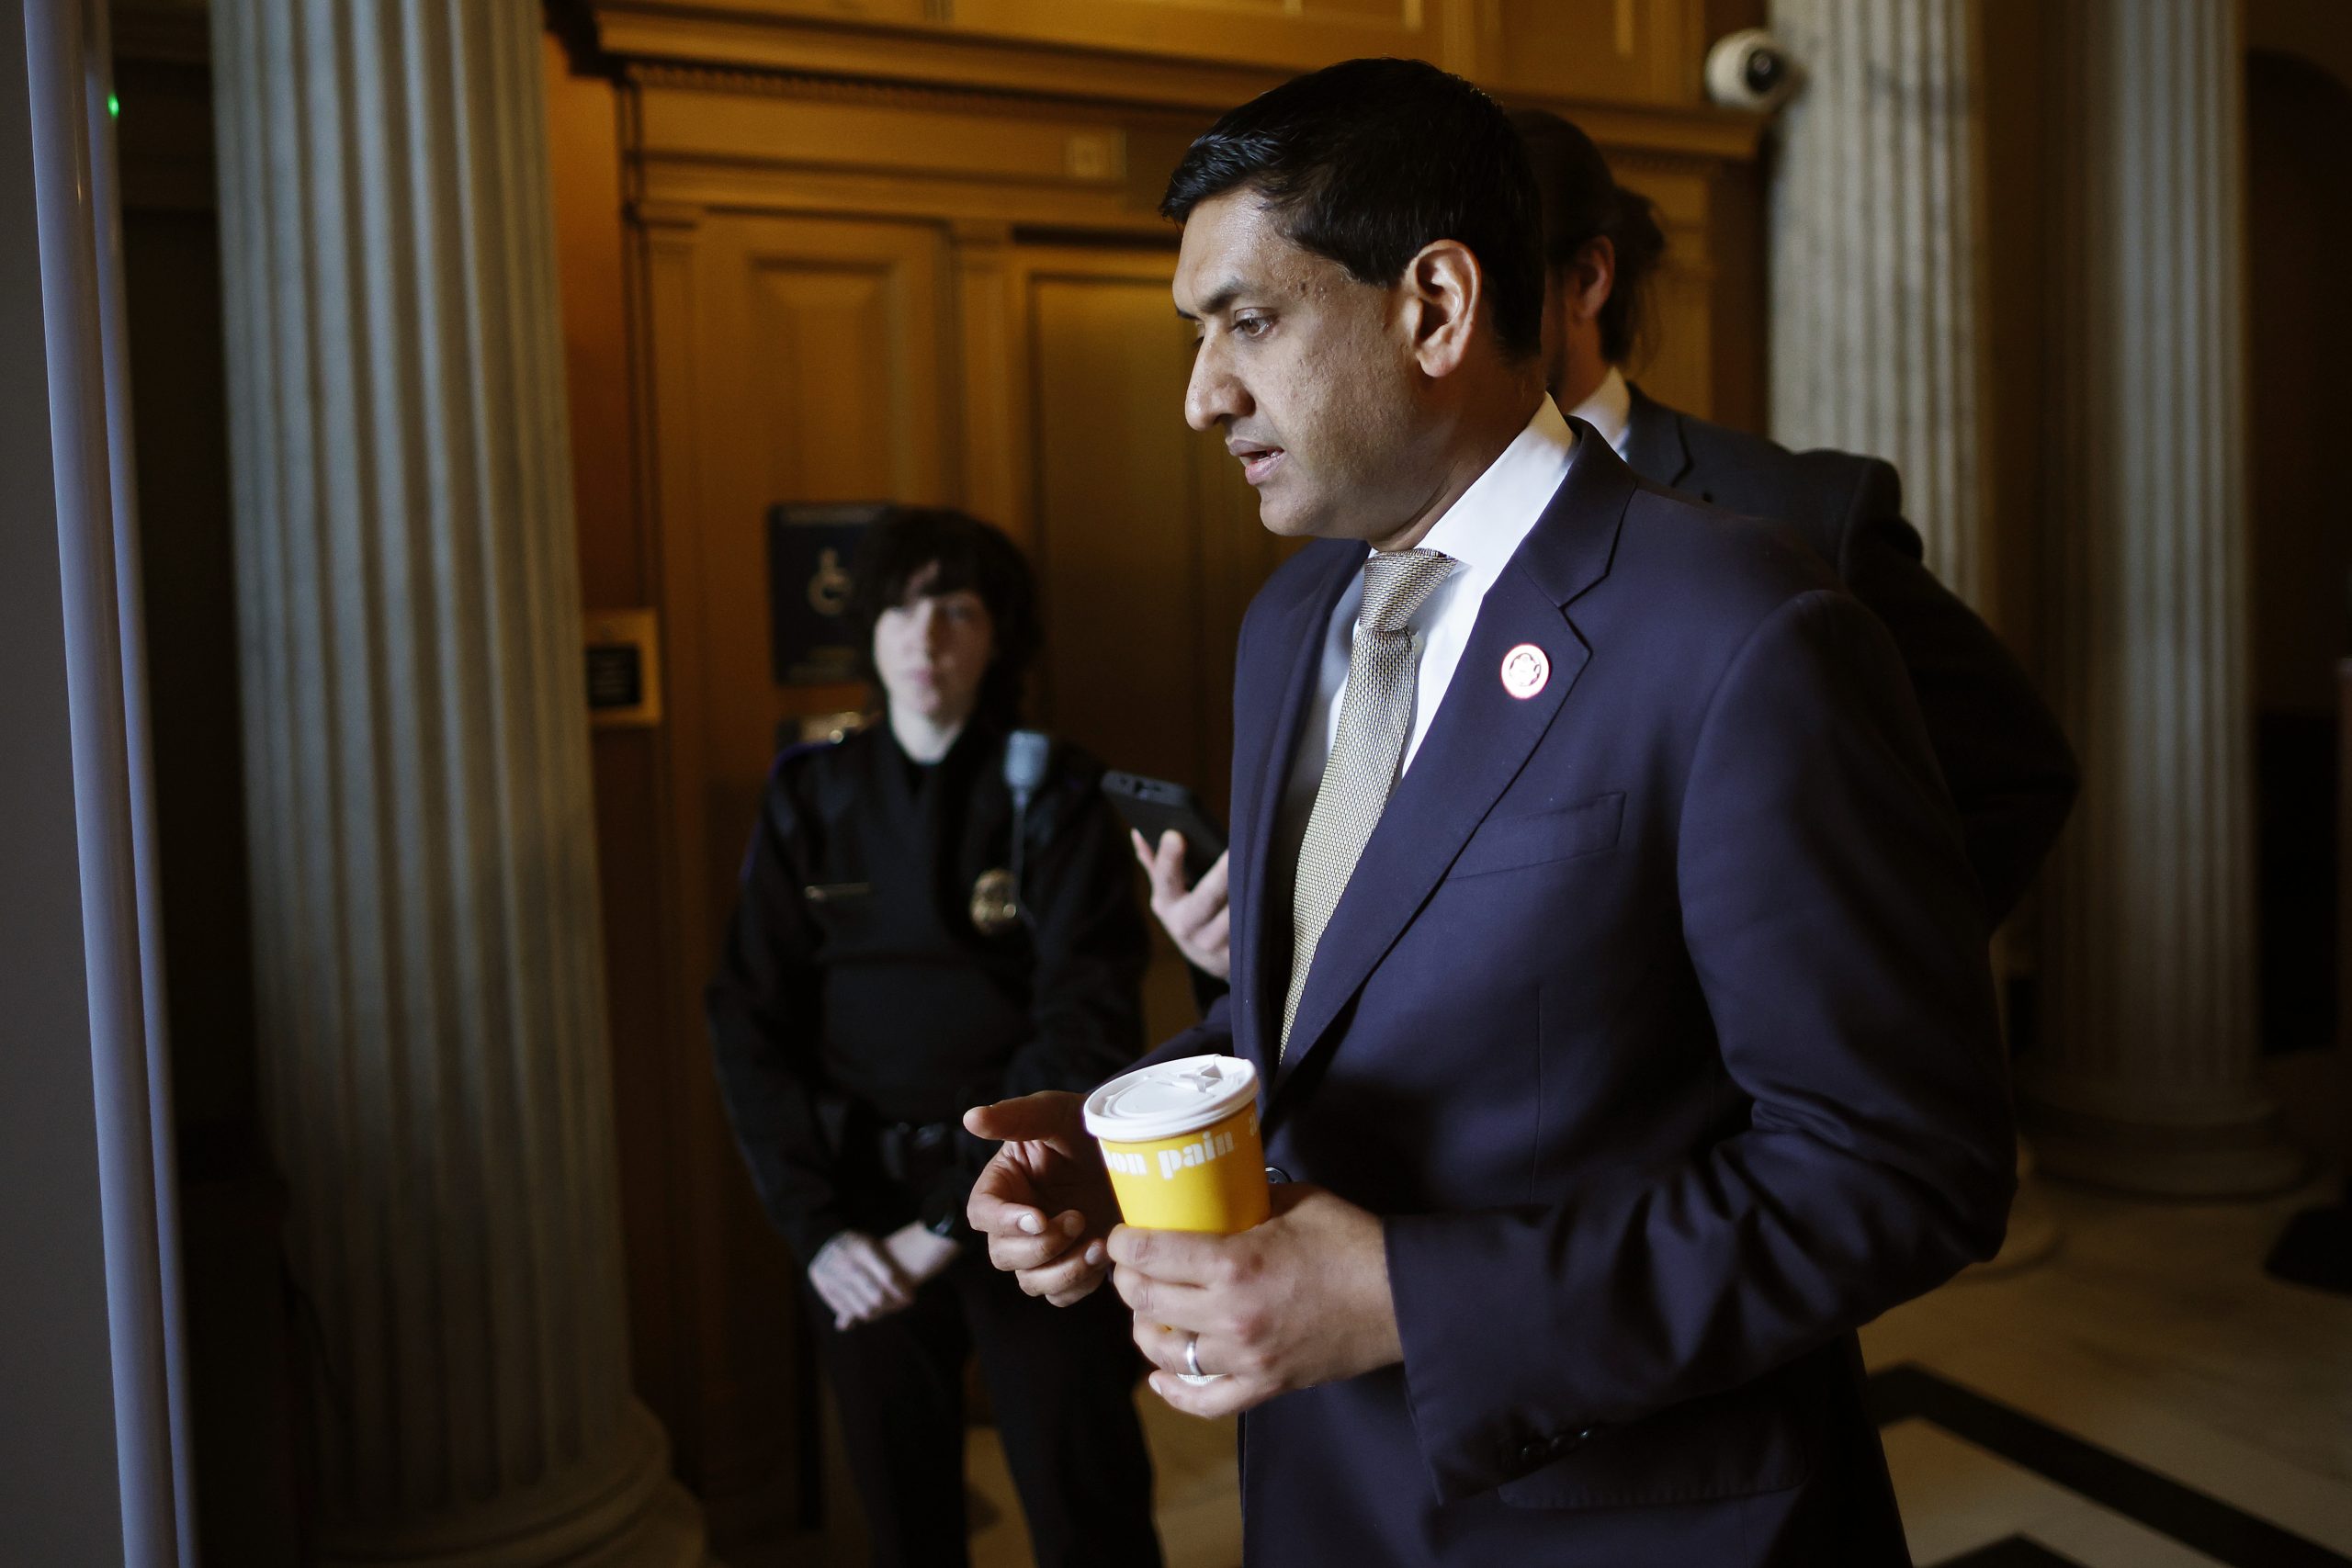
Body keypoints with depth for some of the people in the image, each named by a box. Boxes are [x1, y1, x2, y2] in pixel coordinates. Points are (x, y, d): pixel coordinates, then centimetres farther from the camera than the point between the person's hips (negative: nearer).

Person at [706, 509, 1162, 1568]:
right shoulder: (810, 796, 3)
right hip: (857, 1199, 3)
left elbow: (1088, 1024, -10)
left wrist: (955, 1221, -14)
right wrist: (816, 1227, -8)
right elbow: (750, 1024, 2)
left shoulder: (1052, 795, -4)